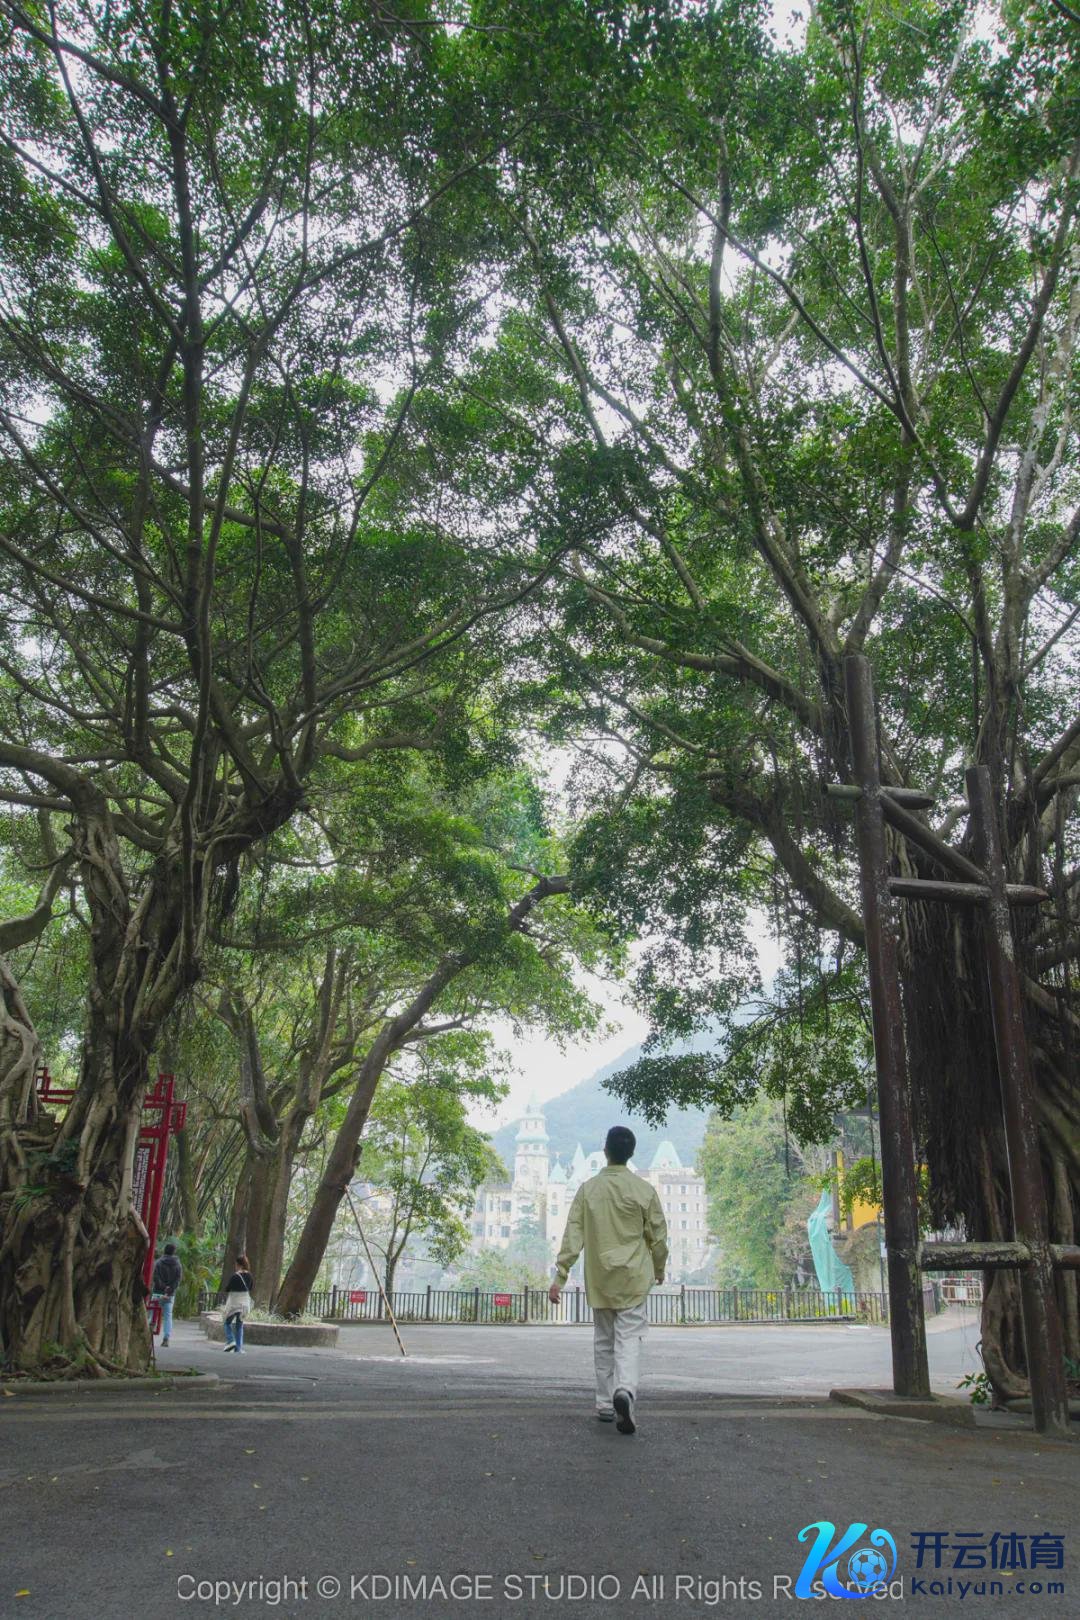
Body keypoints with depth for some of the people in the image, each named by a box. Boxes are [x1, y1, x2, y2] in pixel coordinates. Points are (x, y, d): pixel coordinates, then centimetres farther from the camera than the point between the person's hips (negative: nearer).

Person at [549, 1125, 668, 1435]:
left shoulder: (588, 1189, -2)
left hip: (599, 1279, 2)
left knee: (604, 1340, 15)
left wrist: (560, 1276, -1)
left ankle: (605, 1404, 19)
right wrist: (660, 1269, 18)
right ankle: (625, 1391, -25)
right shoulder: (644, 1190, -7)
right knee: (629, 1338, -1)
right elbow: (658, 1236, 0)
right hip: (633, 1277, -2)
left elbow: (573, 1235, -4)